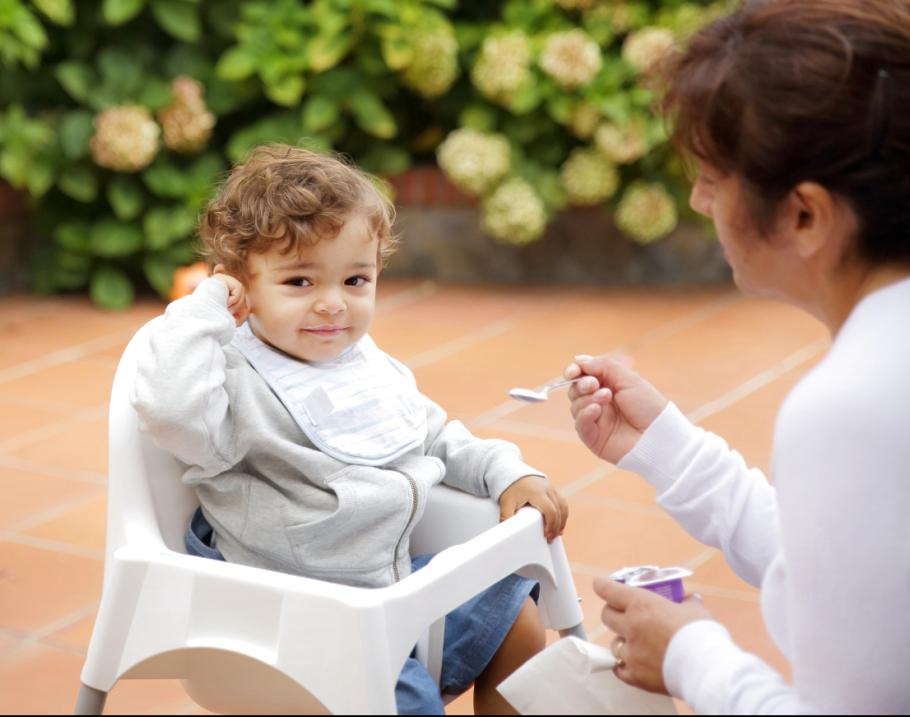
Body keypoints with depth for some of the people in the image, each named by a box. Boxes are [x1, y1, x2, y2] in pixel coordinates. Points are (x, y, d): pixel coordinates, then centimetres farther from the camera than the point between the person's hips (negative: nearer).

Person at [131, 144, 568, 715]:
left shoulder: (374, 368, 8)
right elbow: (171, 408, -39)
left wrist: (509, 473, 8)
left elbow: (439, 440, 23)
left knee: (518, 621, 14)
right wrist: (204, 309, -26)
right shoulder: (241, 387, -17)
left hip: (393, 575, 8)